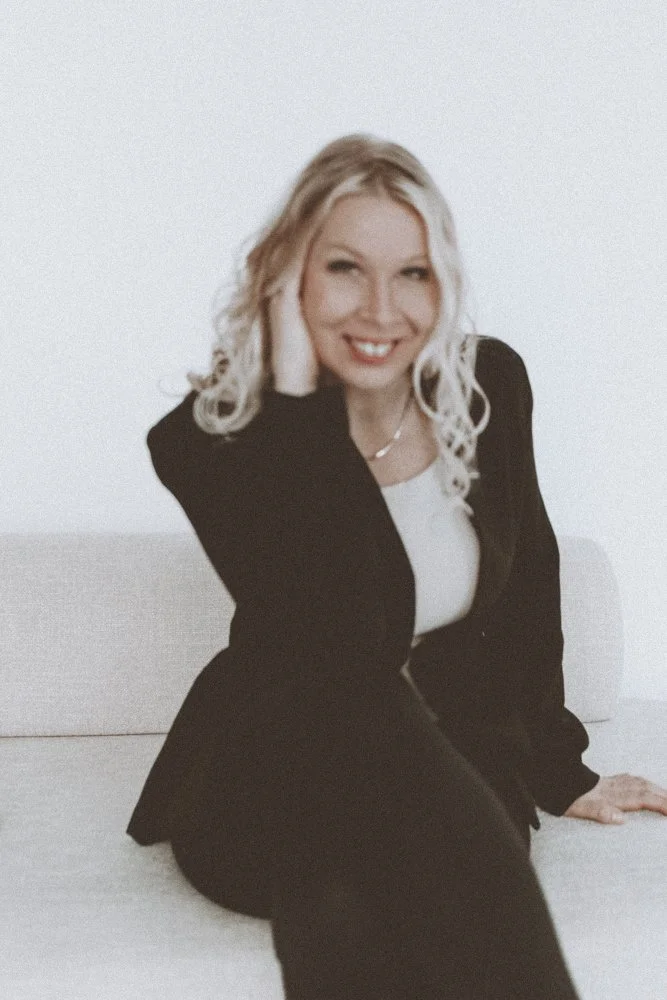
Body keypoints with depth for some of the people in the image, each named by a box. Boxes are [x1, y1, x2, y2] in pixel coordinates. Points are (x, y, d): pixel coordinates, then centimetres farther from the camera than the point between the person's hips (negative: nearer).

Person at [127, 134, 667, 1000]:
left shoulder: (491, 384, -2)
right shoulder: (210, 444, -13)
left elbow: (528, 582, 11)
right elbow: (340, 647, -27)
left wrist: (557, 773, 17)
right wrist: (298, 400, -25)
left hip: (456, 770, 1)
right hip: (273, 790, 0)